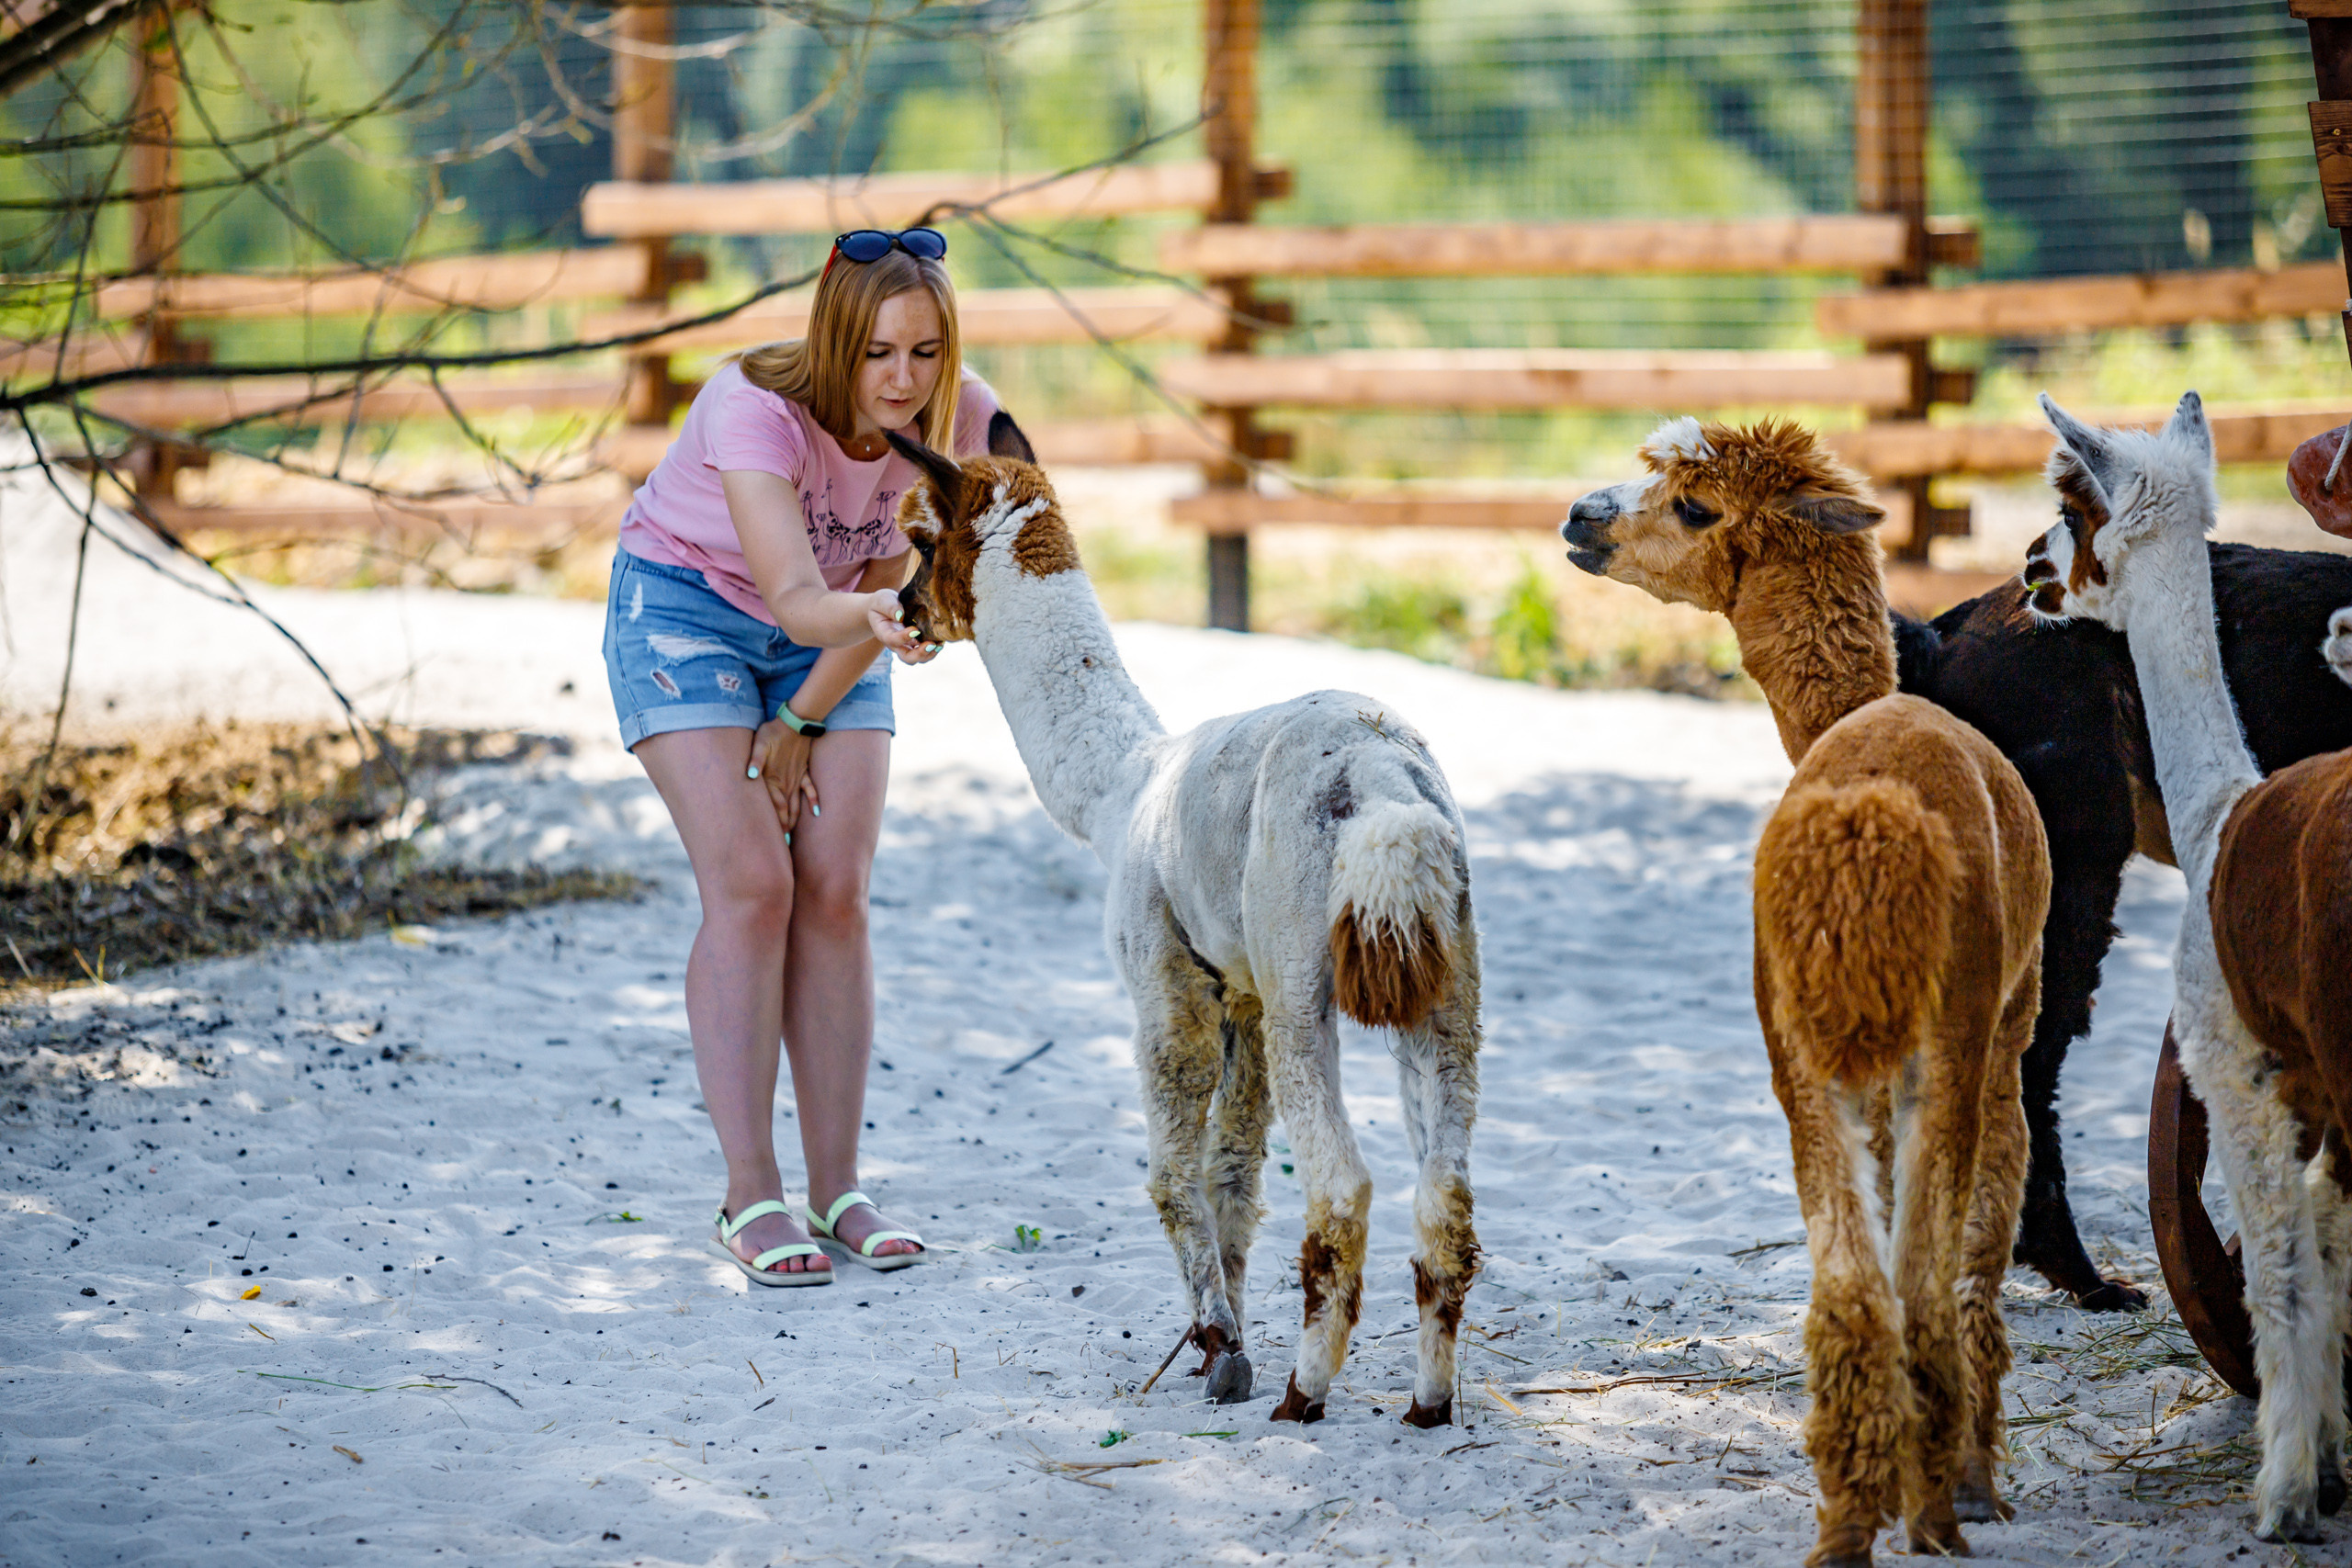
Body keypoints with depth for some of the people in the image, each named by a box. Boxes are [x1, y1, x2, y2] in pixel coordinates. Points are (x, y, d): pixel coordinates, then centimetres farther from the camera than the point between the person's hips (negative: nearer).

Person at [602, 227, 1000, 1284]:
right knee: (751, 886, -16)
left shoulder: (962, 422, -21)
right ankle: (750, 1199, -14)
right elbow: (798, 598, -43)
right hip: (686, 606, -4)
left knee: (835, 893, -7)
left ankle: (838, 1189, -2)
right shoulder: (755, 409, -34)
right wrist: (869, 621, -64)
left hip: (832, 635, 4)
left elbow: (890, 587, -10)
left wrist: (798, 723, -8)